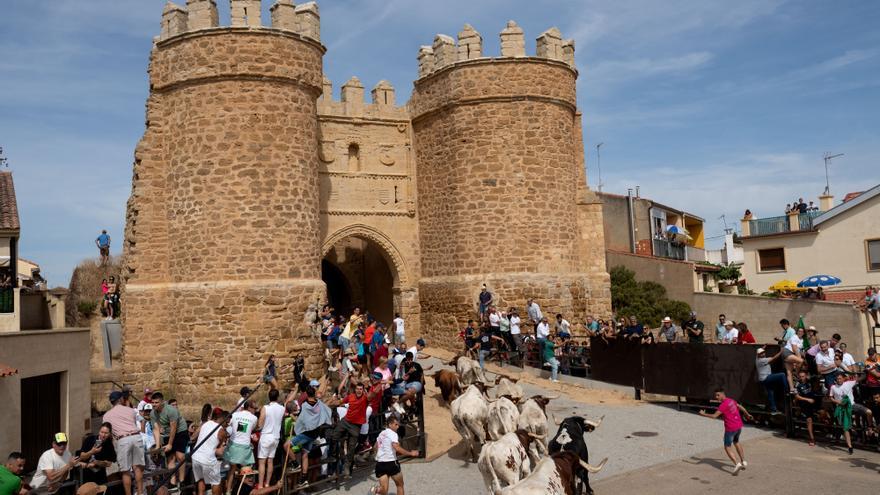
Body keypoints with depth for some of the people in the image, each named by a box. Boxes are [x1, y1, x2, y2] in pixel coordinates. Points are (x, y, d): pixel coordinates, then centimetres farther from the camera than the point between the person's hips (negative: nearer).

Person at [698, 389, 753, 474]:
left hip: (730, 428, -8)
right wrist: (748, 415, 41)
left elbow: (714, 415, -23)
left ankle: (737, 464, -13)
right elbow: (741, 407, 24)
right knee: (736, 442, 29)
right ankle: (743, 461, 34)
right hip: (739, 426, 8)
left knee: (727, 447, 2)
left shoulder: (723, 405, -19)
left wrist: (703, 414, -11)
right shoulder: (731, 401, 7)